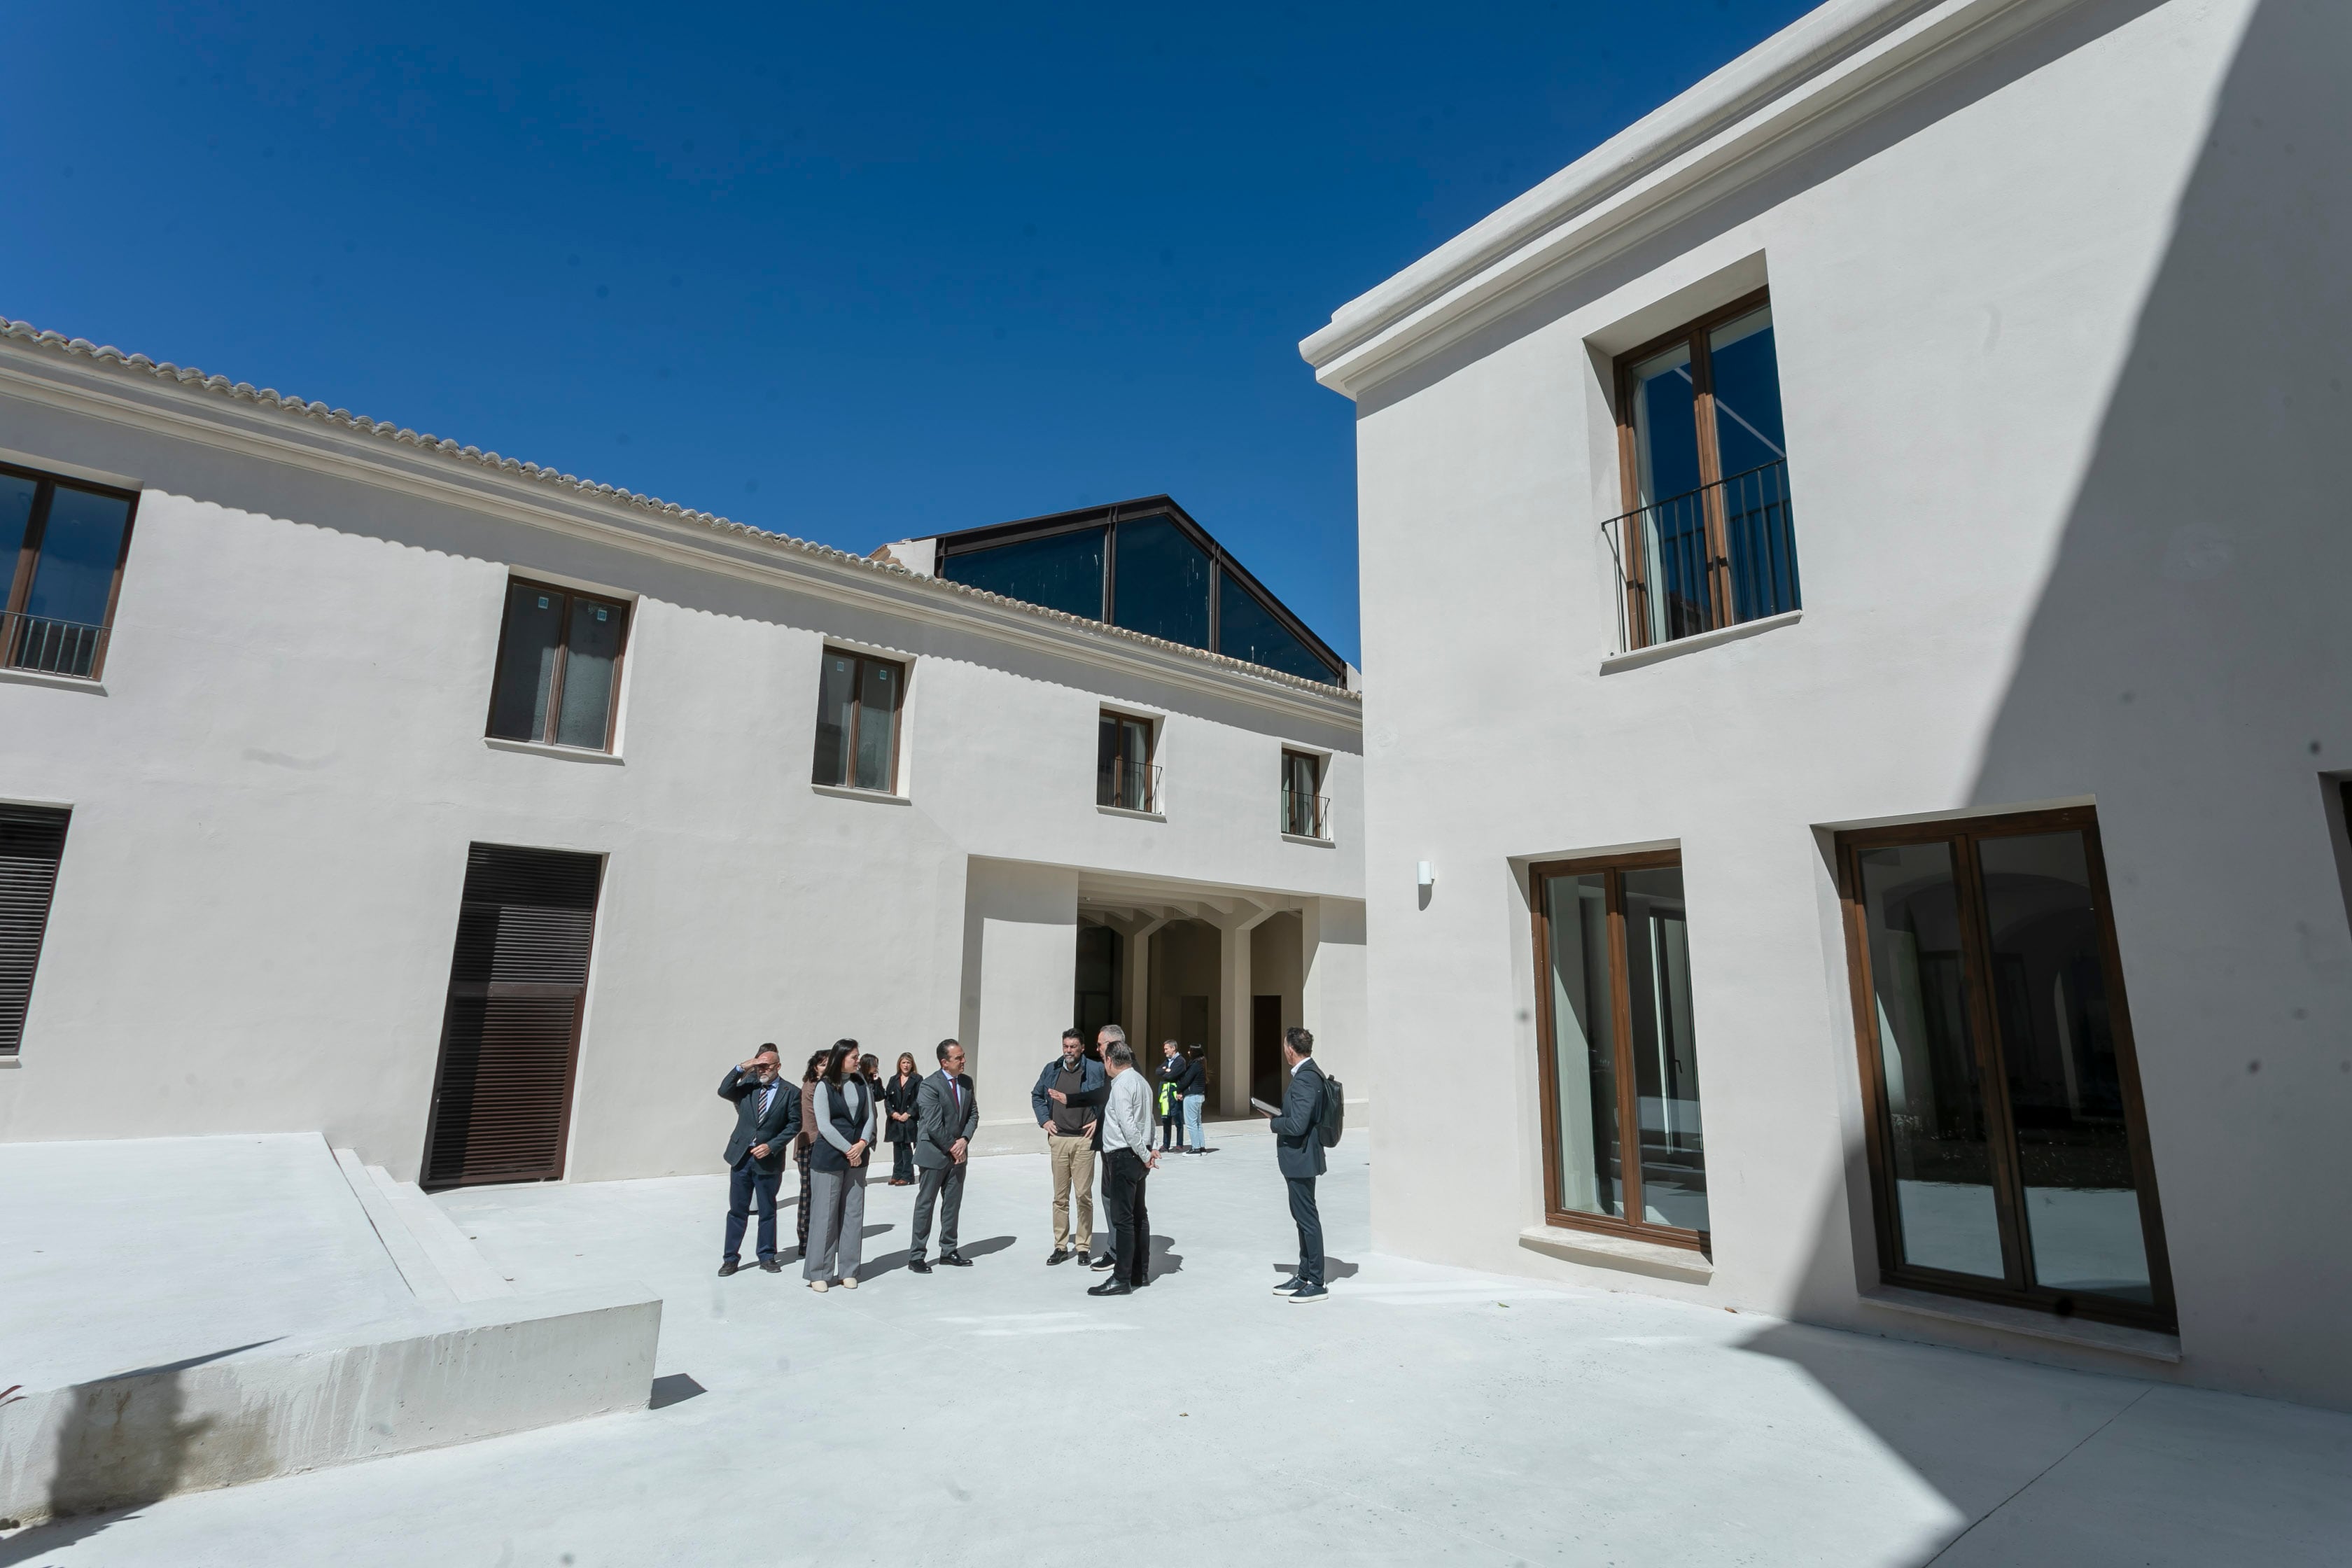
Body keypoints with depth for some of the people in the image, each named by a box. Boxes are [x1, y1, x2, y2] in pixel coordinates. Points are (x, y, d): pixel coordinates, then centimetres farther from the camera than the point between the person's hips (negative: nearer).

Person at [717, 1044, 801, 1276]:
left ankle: (767, 1256, 24)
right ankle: (731, 1258, 20)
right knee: (737, 1210, 9)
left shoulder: (790, 1092, -6)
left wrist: (772, 1146, -14)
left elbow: (794, 1125, -5)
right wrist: (741, 1068, -21)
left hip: (768, 1160, -2)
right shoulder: (748, 1083, 1)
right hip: (741, 1156, 2)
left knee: (768, 1211, 11)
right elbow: (724, 1092, -13)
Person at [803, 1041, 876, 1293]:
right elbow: (824, 1125, -10)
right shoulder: (824, 1086, -6)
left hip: (857, 1156, 4)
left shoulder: (861, 1084, 6)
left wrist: (862, 1144, -10)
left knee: (854, 1213, 7)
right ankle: (819, 1273, 13)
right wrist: (848, 1150, -12)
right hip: (829, 1157, -4)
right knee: (825, 1214, 1)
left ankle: (848, 1271, 17)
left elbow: (869, 1117, 6)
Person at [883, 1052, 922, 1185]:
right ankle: (897, 1175, 17)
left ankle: (907, 1176, -1)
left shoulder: (917, 1079, -1)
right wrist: (892, 1112, -7)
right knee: (897, 1146, 9)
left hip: (909, 1119, -4)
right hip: (895, 1119, 4)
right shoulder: (893, 1079, 12)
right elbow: (887, 1098, 8)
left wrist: (908, 1114, -13)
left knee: (907, 1146, -5)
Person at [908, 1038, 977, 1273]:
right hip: (935, 1153, -6)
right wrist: (951, 1147, -12)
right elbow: (933, 1125, -19)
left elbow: (973, 1115, 7)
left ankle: (948, 1251, 23)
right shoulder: (930, 1085, -17)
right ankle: (915, 1256, 13)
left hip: (958, 1152, 6)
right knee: (925, 1204, 3)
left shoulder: (966, 1082, 4)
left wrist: (964, 1140, -8)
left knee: (953, 1204, 12)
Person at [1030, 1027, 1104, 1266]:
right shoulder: (1051, 1069, 6)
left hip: (1084, 1140, -3)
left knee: (1084, 1195, 1)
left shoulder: (1095, 1069, -5)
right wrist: (1044, 1119, 7)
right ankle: (1061, 1246, 18)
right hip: (1058, 1139, 3)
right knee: (1060, 1197, 9)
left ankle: (1083, 1246, 12)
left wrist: (1099, 1120, -5)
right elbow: (1036, 1095, 19)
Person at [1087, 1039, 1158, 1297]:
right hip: (1137, 1156, 10)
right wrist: (1148, 1149, 7)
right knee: (1139, 1215, 15)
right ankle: (1141, 1273, 24)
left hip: (1124, 1157, -10)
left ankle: (1121, 1279, -1)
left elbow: (1128, 1125, -21)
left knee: (1123, 1218, -5)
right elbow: (1148, 1121, 14)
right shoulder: (1140, 1080, 14)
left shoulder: (1121, 1084, -15)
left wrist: (1145, 1154, -14)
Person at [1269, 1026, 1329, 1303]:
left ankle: (1316, 1283, 10)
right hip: (1299, 1158, 11)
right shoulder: (1309, 1073, 10)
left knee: (1308, 1218, 0)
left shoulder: (1305, 1079, -23)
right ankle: (1304, 1275, 29)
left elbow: (1297, 1125, -28)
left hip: (1301, 1158, -11)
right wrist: (1280, 1119, 7)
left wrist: (1274, 1123, -11)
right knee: (1303, 1216, 18)